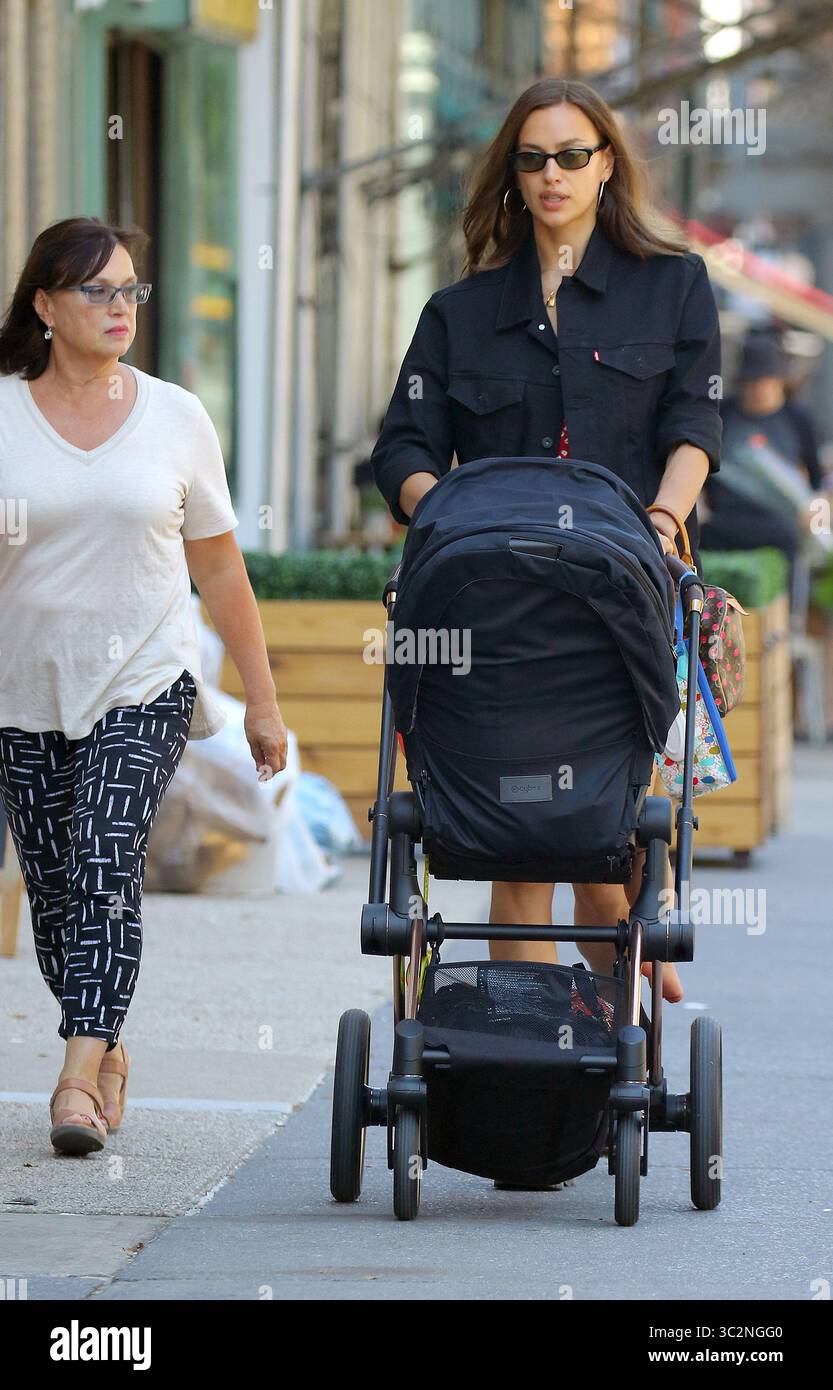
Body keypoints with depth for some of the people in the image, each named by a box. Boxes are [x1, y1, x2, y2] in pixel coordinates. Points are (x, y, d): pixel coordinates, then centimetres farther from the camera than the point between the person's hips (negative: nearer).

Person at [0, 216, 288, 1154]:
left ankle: (79, 1077, -22)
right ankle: (107, 1052, 25)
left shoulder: (175, 418, 5)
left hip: (144, 686, -1)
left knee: (105, 862, -17)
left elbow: (220, 571, 10)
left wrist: (261, 699, 11)